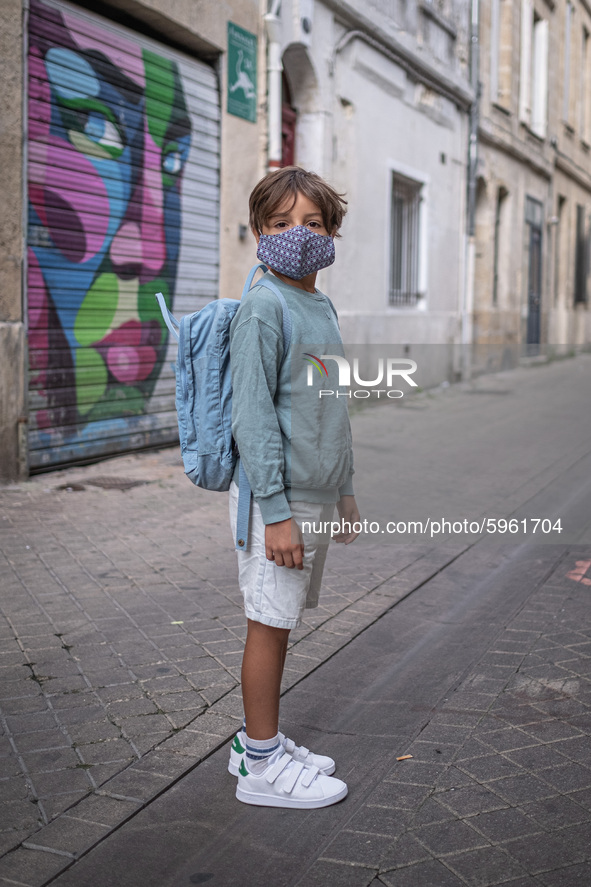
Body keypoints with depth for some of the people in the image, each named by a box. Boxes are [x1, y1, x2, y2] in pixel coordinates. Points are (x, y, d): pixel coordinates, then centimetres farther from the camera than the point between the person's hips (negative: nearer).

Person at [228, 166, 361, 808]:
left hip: (315, 497, 8)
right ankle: (261, 765, 13)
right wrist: (276, 512, -20)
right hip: (278, 497, -8)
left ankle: (259, 741, 29)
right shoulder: (262, 308, -13)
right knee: (270, 623, 0)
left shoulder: (322, 308, 13)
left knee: (281, 622, 16)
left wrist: (344, 490, 21)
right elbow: (252, 415, -17)